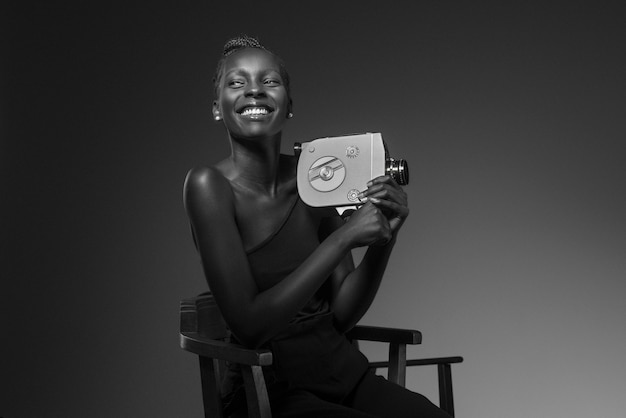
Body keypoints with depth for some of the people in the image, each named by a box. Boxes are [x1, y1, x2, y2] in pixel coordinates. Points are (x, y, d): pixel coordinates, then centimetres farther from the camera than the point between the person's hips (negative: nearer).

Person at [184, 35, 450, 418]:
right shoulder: (211, 185, -12)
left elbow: (343, 314, 4)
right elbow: (249, 325, -20)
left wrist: (384, 238, -12)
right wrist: (345, 237, -20)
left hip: (347, 375, 5)